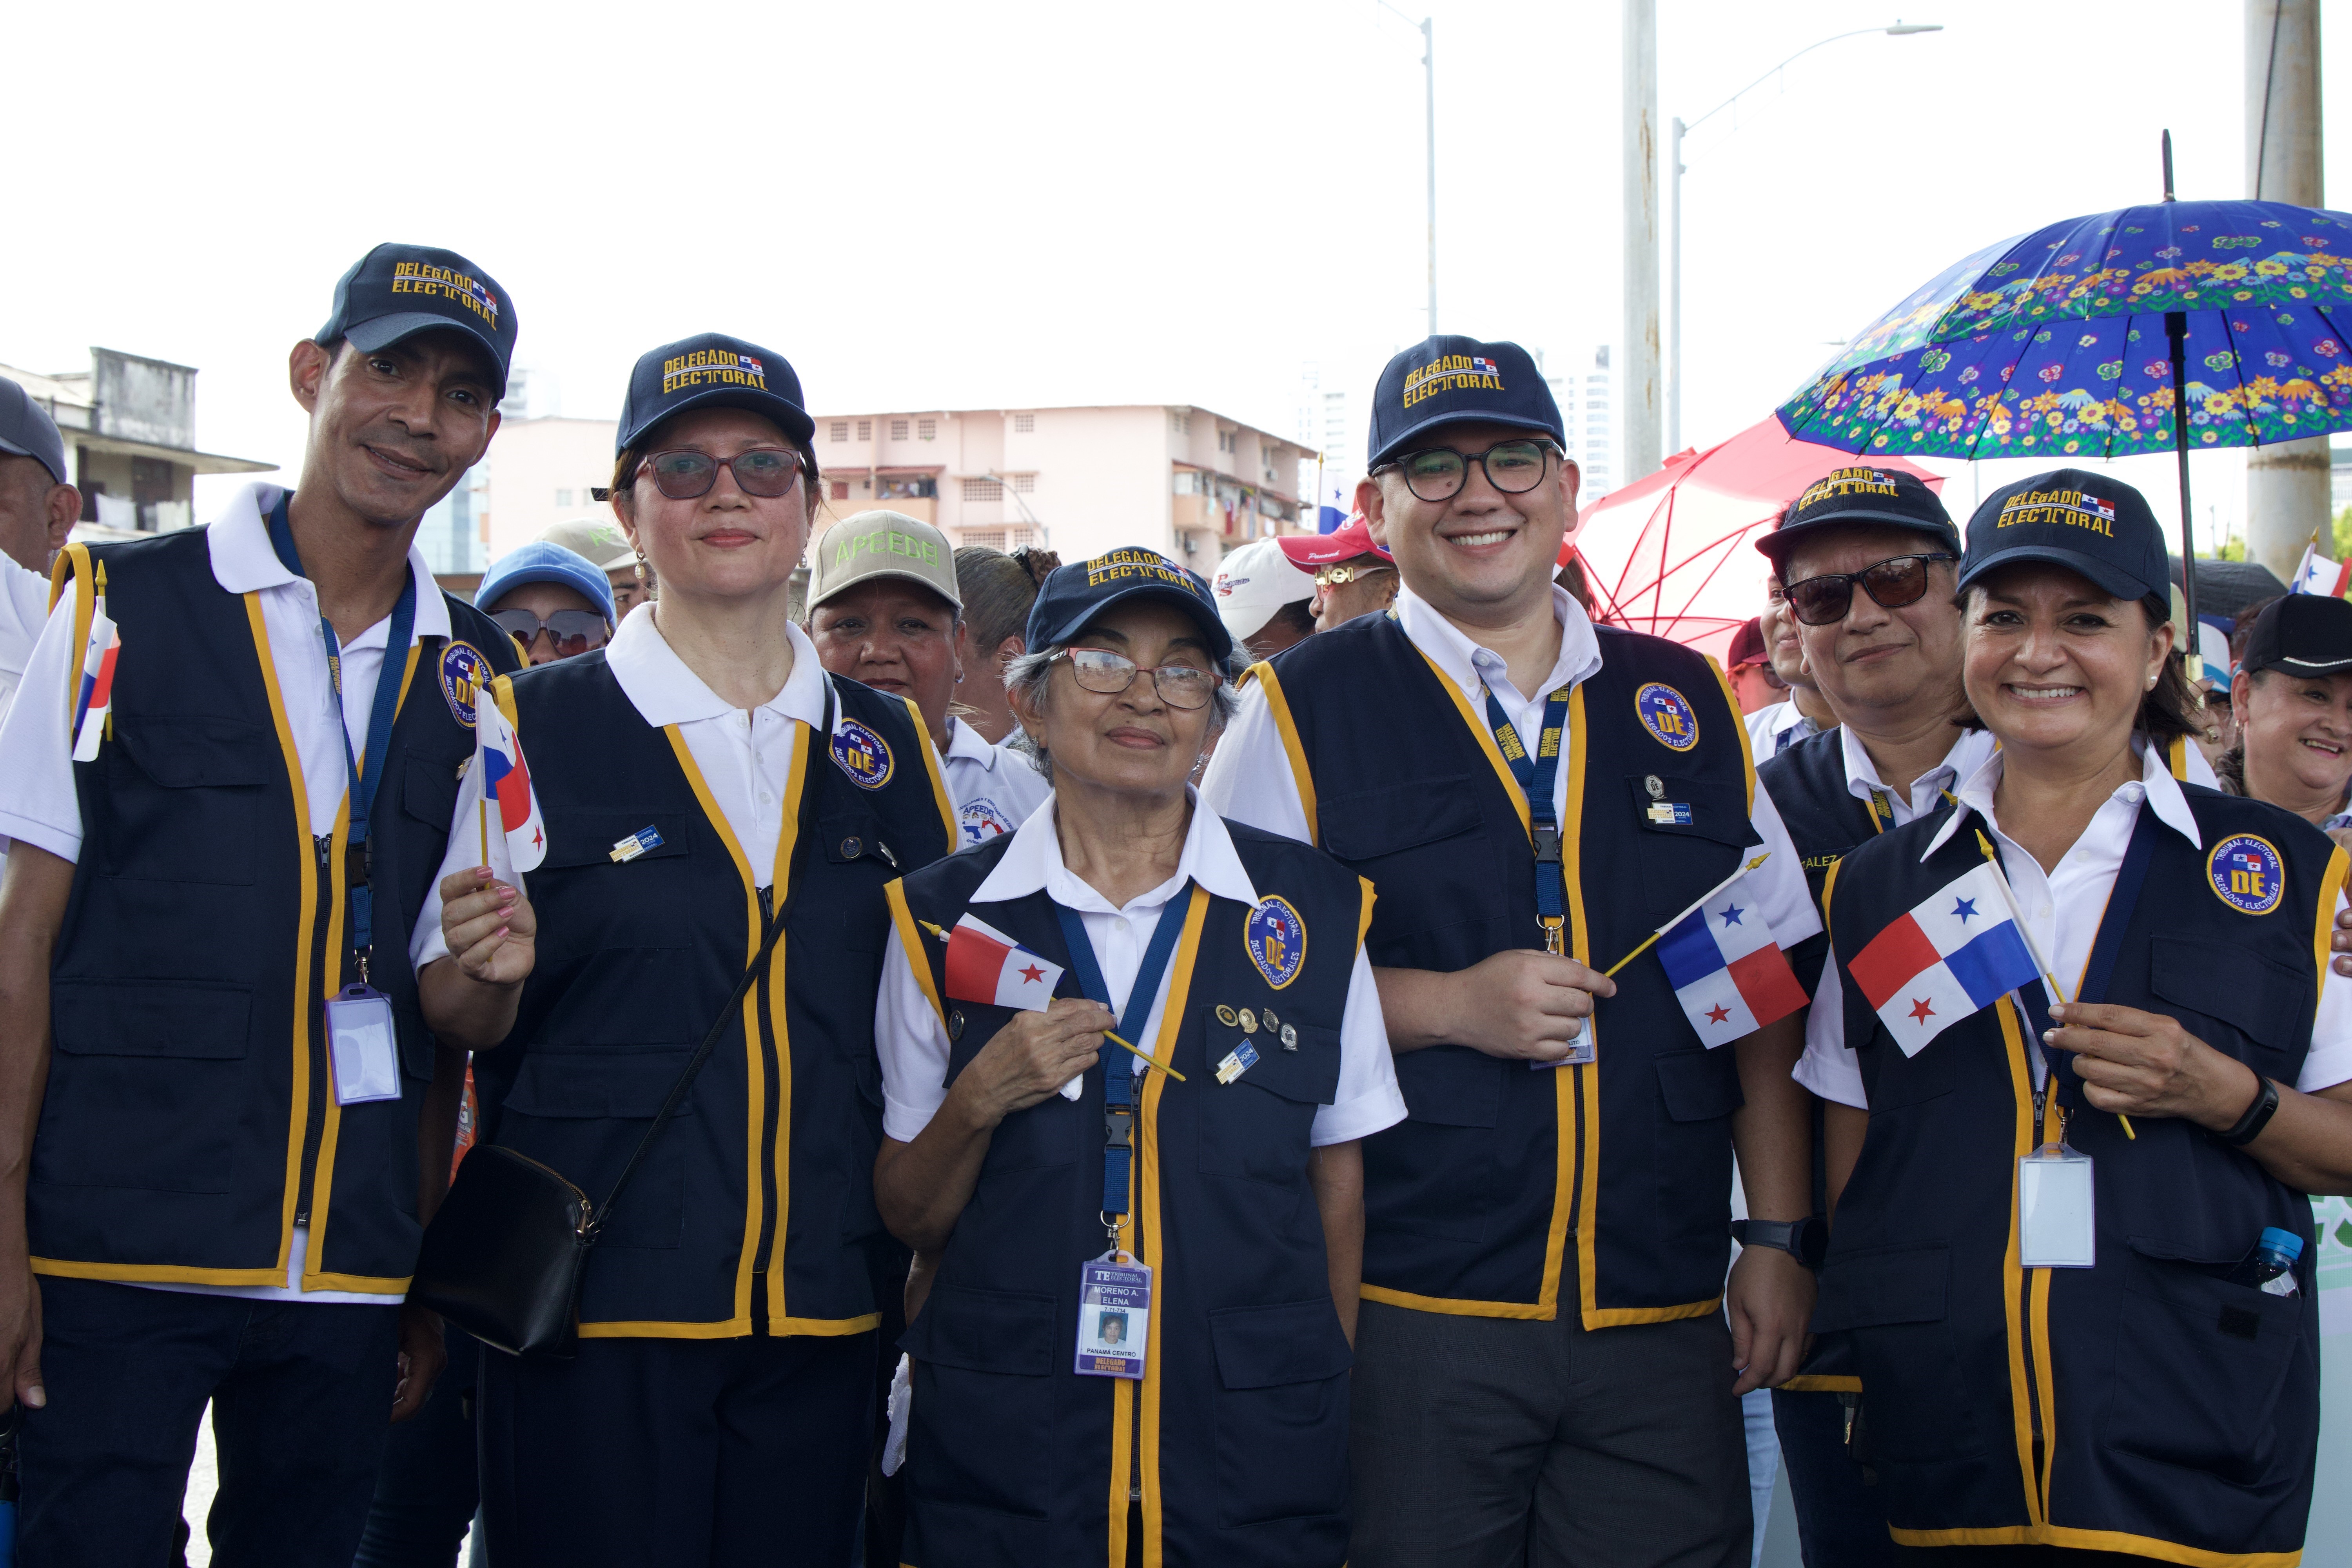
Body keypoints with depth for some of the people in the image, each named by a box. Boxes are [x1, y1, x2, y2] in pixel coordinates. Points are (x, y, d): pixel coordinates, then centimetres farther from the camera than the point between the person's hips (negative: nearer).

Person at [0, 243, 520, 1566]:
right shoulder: (124, 607, 0)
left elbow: (442, 997, 12)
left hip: (351, 1277, 3)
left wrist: (430, 1272, 9)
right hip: (118, 1254, -3)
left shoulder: (477, 677, 9)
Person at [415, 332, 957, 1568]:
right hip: (595, 1299, -3)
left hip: (823, 1314, 3)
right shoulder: (533, 728, 0)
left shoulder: (891, 749, 9)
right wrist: (492, 972, -18)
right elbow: (457, 1021, 3)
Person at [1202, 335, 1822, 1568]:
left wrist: (1780, 1236, 6)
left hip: (1664, 1323, 3)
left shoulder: (1690, 707, 12)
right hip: (1403, 1316, -3)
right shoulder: (1301, 713, 2)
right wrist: (1446, 1005, -13)